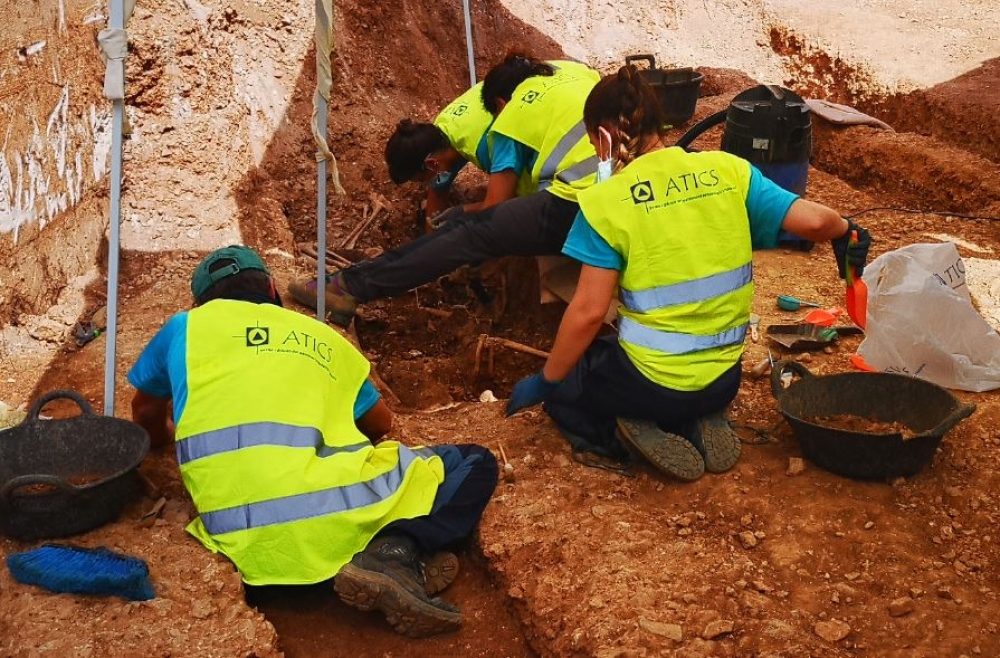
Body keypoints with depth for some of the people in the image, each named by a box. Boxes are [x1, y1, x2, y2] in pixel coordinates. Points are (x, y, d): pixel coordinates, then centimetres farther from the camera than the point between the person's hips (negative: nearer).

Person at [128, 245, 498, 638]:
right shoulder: (323, 337, 24)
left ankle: (391, 554, -6)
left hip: (247, 543, 1)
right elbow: (381, 424, 37)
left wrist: (180, 433, 62)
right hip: (334, 513, -1)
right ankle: (397, 553, -9)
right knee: (475, 465, 18)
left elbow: (147, 420, 39)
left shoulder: (184, 328, 23)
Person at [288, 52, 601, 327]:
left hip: (573, 211, -7)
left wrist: (460, 213, 31)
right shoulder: (573, 70, 23)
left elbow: (494, 205, 10)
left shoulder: (512, 116, 8)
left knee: (470, 233, 0)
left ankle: (349, 287, -2)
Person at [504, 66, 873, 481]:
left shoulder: (606, 202, -15)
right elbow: (811, 220, -8)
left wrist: (545, 382, -1)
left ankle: (638, 434, -2)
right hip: (724, 380, 5)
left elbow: (588, 311, -15)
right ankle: (700, 426, 7)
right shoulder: (727, 170, -4)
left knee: (559, 387, 25)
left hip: (652, 382, -5)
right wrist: (846, 230, 16)